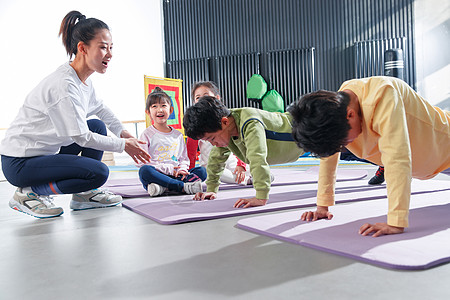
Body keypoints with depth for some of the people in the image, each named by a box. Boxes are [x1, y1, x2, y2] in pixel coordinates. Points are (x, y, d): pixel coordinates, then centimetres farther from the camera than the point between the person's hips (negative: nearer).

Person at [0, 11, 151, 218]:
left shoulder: (84, 81, 5)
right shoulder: (63, 84, -24)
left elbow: (98, 107, 24)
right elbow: (81, 137, -21)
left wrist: (123, 132, 12)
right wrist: (123, 145, -12)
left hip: (47, 151, 10)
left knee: (98, 126, 9)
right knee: (98, 172, -22)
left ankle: (85, 195, 10)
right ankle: (29, 193, -6)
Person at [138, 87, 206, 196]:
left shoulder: (178, 135, 17)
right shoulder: (147, 134, 4)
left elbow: (184, 158, 19)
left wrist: (182, 169, -6)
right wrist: (169, 170, -15)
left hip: (176, 176, 4)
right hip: (156, 175, -3)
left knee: (202, 171, -17)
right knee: (144, 170, -35)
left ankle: (163, 188, -35)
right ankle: (184, 187, -37)